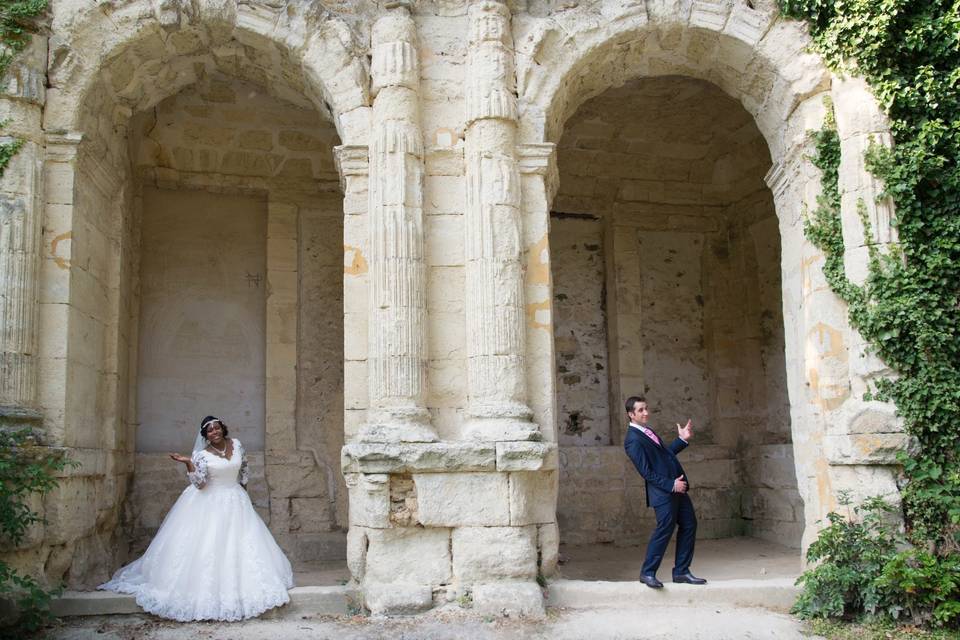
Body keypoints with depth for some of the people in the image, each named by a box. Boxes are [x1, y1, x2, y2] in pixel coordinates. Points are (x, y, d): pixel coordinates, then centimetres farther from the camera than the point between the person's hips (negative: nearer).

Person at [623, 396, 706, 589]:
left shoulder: (646, 431, 15)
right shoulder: (633, 440, -15)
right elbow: (647, 473, -18)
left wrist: (683, 440, 15)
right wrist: (671, 485, -19)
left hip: (676, 486, 10)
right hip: (663, 492, -10)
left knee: (689, 525, 10)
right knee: (664, 530, -6)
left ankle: (681, 572, 19)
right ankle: (647, 573, 9)